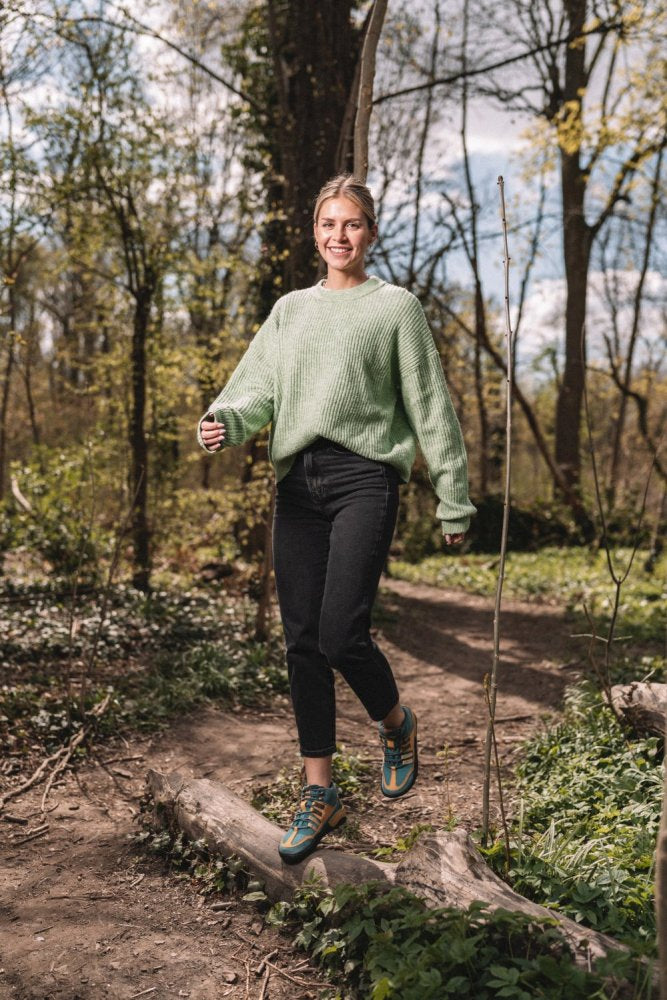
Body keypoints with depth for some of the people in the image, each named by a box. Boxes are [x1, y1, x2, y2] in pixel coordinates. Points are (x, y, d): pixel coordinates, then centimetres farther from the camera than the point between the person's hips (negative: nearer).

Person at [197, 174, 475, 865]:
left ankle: (395, 724, 19)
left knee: (340, 634, -14)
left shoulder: (395, 307, 8)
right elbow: (258, 385, 10)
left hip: (364, 476, -4)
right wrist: (225, 420, -13)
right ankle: (320, 795, 15)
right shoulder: (291, 309, 20)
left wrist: (452, 499, 2)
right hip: (297, 479, 5)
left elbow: (429, 406, 5)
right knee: (302, 642, 3)